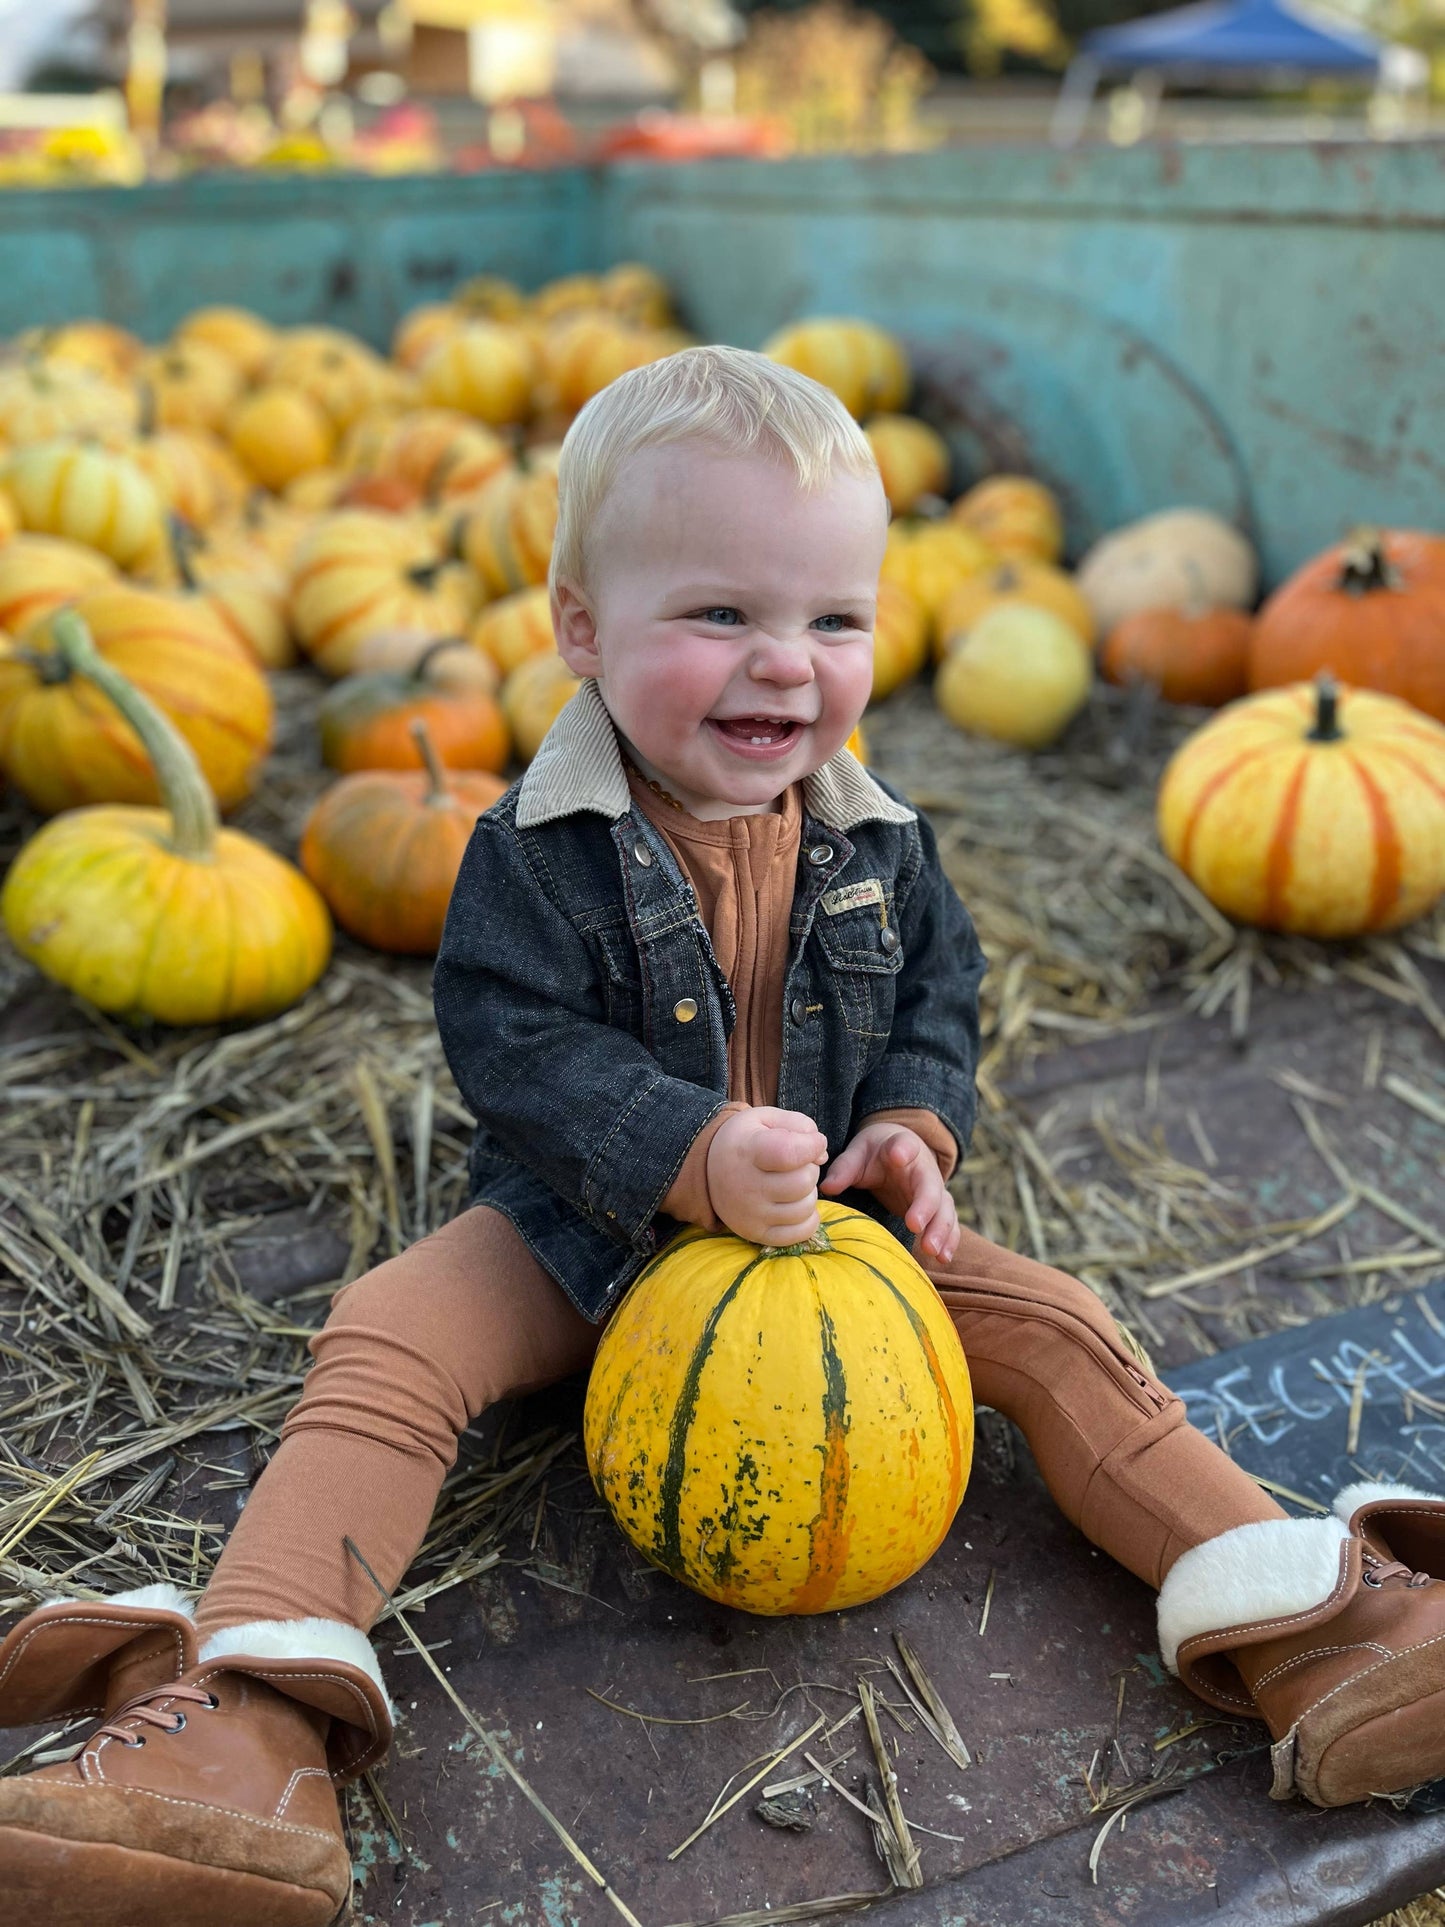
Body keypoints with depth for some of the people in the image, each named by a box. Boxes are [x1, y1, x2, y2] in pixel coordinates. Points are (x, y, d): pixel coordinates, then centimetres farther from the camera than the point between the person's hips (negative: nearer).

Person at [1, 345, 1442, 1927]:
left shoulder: (877, 841, -3)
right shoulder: (540, 849, -16)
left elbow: (937, 989, 8)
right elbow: (514, 1043, -21)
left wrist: (915, 1126, -13)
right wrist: (692, 1156, -35)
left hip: (830, 1220, 3)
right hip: (583, 1234, -2)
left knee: (1052, 1328, -10)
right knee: (385, 1340, -25)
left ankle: (1305, 1625, -8)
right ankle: (248, 1715, -31)